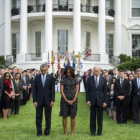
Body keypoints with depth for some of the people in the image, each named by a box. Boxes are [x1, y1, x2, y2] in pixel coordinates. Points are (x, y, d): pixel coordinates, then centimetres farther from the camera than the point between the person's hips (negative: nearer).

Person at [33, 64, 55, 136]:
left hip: (48, 100, -1)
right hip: (39, 100, 1)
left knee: (48, 117, 6)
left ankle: (47, 131, 17)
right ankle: (39, 132, 14)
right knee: (38, 117, 4)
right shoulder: (37, 77, 2)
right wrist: (34, 100, -5)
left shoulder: (50, 78, 0)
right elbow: (34, 90, 1)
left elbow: (53, 90, 0)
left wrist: (52, 100, -8)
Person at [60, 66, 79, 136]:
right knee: (64, 116, 0)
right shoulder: (63, 80, 3)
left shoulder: (75, 79, 6)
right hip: (64, 99, -1)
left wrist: (73, 100, -8)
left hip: (73, 99, 1)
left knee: (73, 116, 2)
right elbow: (61, 90, -2)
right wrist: (66, 100, -10)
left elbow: (77, 90, 2)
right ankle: (65, 132, 8)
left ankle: (72, 132, 10)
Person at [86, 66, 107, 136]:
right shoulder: (89, 79, 1)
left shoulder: (103, 79, 1)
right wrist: (88, 100, -5)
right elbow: (87, 90, 3)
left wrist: (105, 101, -4)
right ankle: (92, 131, 15)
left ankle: (99, 131, 16)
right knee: (92, 117, 5)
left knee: (100, 117, 5)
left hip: (100, 100, 0)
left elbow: (105, 91, 2)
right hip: (92, 101, 0)